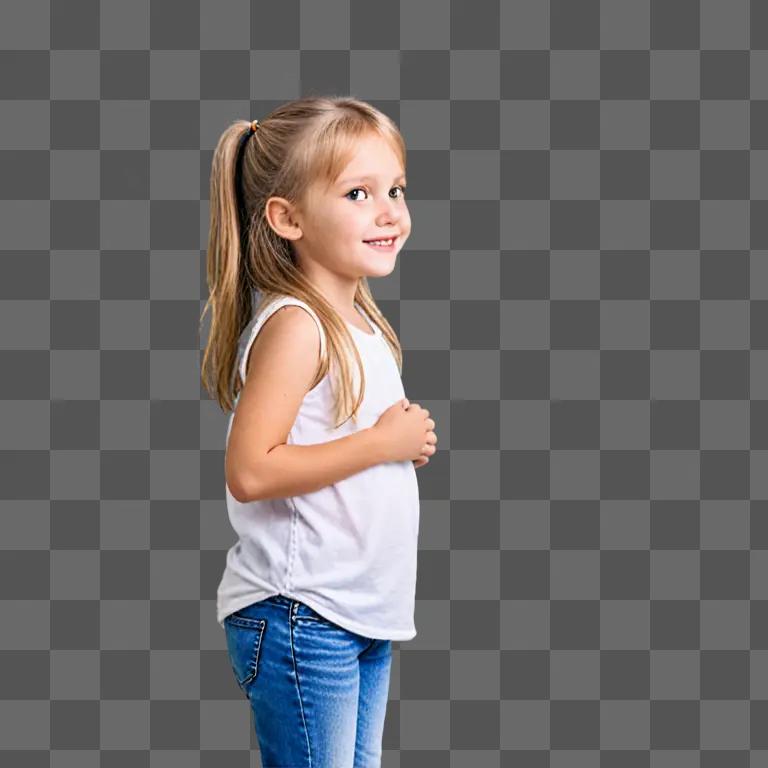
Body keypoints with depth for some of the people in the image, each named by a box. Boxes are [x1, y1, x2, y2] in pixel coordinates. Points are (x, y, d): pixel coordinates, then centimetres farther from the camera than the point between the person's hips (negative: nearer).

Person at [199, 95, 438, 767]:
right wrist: (384, 443, -19)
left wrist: (411, 440, 3)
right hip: (300, 617, -9)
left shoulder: (357, 319, 11)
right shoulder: (294, 326, -18)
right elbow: (250, 471, -26)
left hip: (366, 614, 9)